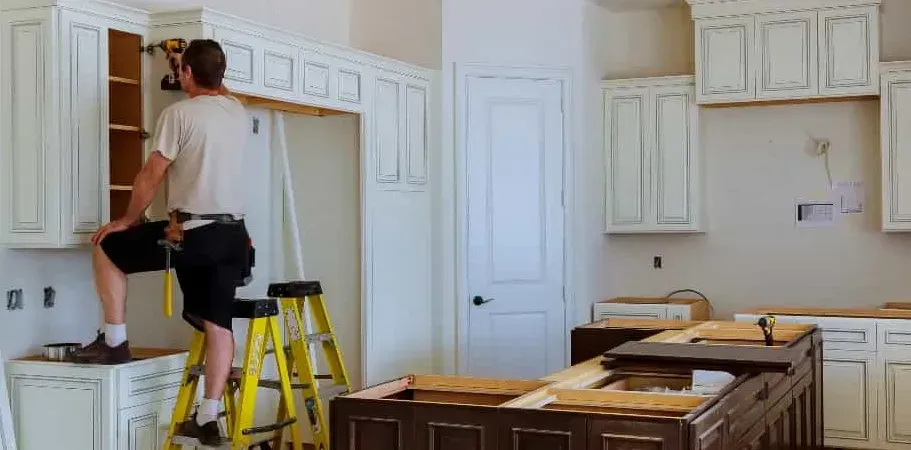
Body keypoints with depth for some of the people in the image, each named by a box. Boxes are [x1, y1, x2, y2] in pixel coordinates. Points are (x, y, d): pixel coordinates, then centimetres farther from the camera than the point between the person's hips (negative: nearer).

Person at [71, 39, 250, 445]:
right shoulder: (237, 112, 11)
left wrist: (127, 221, 8)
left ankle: (114, 341, 17)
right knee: (219, 324, 7)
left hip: (192, 232, -6)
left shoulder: (179, 114, -9)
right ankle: (208, 418, 7)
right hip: (233, 234, 7)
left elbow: (151, 176, -5)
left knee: (106, 248, 15)